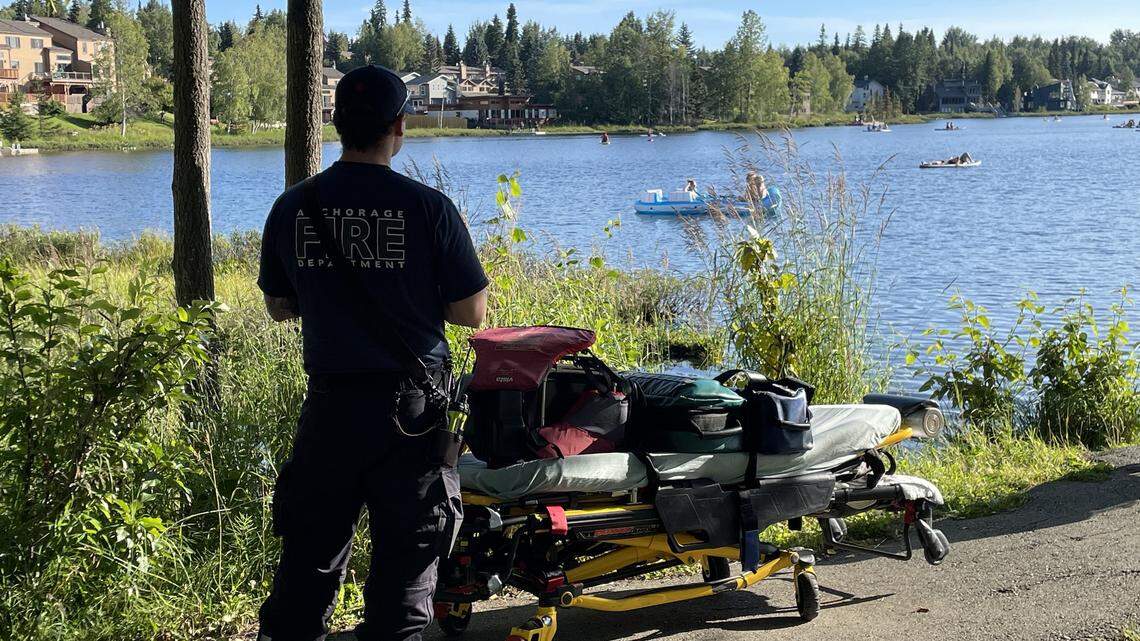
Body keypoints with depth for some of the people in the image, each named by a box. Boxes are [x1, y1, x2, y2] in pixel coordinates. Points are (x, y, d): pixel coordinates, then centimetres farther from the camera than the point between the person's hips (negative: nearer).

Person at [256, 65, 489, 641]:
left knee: (311, 551, 15)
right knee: (408, 550, 9)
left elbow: (279, 306, 11)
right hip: (409, 401, -3)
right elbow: (472, 313, -6)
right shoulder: (429, 208, -11)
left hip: (329, 401, 3)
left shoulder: (292, 207, -1)